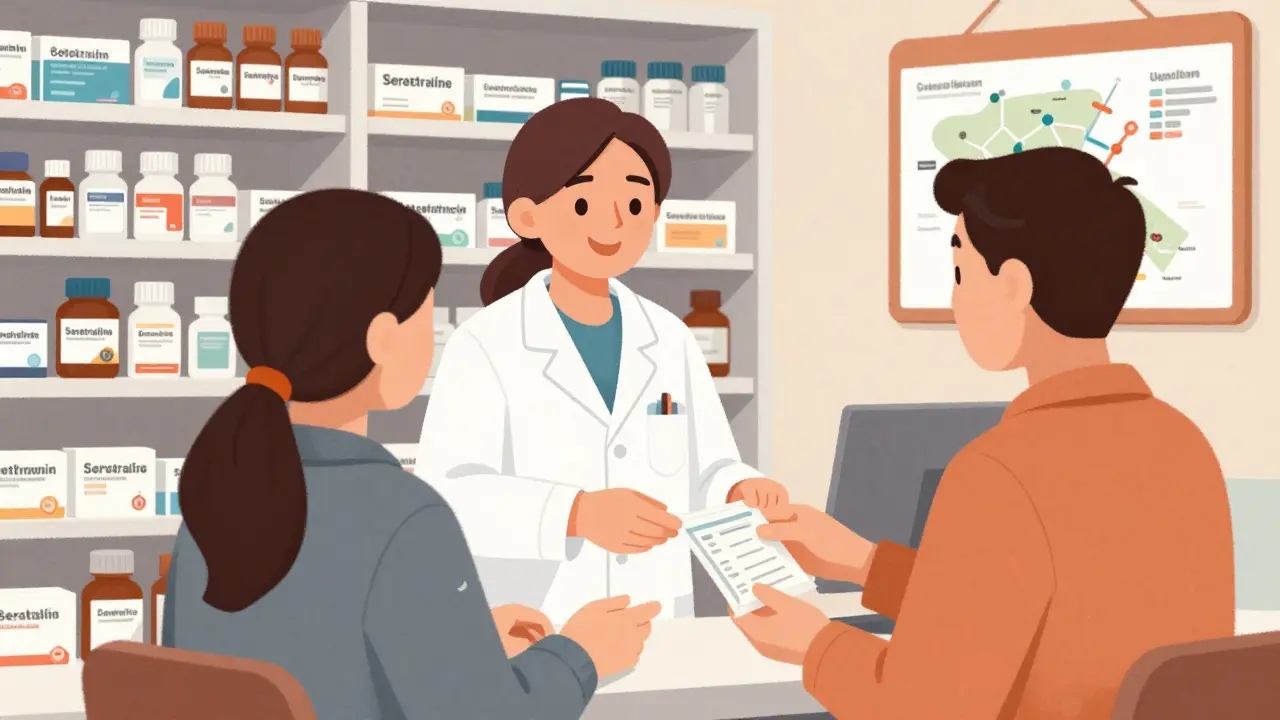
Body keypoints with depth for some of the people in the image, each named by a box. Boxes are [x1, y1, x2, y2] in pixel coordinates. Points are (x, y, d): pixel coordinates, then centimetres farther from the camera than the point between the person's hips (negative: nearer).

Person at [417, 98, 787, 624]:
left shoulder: (670, 342, 7)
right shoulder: (485, 346, -8)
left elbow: (705, 476, 7)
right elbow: (447, 497, -18)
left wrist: (743, 494, -16)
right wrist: (576, 513, -31)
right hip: (524, 634, -4)